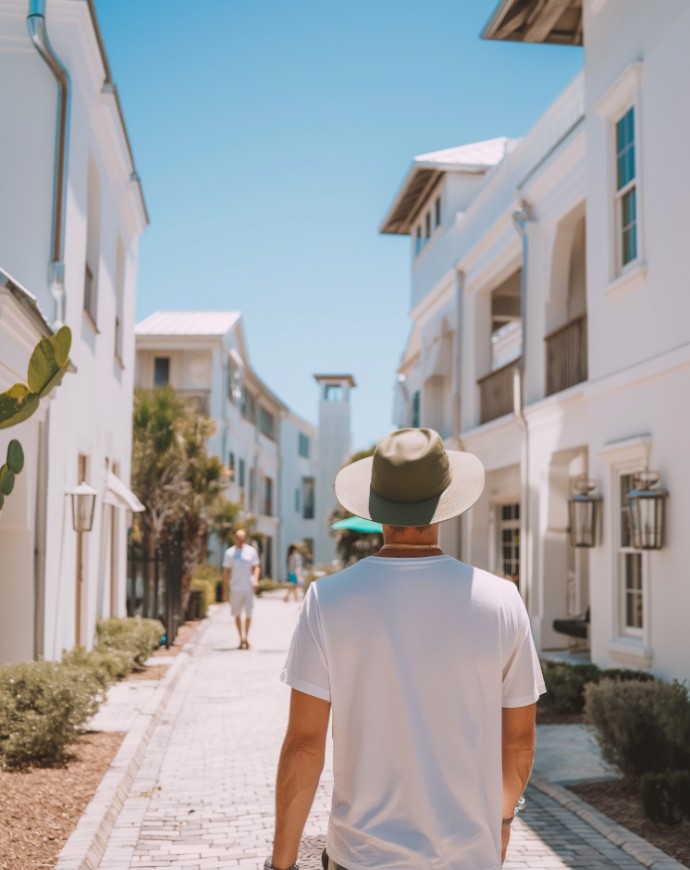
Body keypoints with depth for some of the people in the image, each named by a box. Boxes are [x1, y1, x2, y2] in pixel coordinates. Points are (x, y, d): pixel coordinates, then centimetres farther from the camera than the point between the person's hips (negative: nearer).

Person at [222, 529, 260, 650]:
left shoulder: (252, 551, 3)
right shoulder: (229, 553, 3)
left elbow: (256, 567, 8)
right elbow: (226, 571, 6)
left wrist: (255, 579, -9)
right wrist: (225, 588, 4)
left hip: (249, 587, -1)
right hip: (235, 588, 1)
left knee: (248, 614, -2)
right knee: (237, 614, 7)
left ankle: (246, 637, 11)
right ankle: (241, 638, 18)